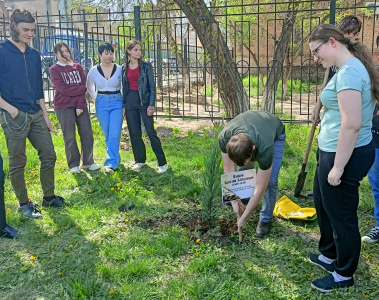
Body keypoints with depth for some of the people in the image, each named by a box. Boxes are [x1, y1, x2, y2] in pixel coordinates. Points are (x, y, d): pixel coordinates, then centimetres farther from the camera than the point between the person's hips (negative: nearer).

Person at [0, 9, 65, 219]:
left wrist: (45, 114, 13)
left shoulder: (34, 55, 11)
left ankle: (48, 197, 23)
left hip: (36, 115, 6)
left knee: (49, 155, 8)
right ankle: (24, 204, 16)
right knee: (17, 163, 3)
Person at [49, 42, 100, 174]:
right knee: (70, 137, 0)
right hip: (64, 106, -3)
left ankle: (88, 162, 14)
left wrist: (80, 105, -9)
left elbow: (83, 87, 2)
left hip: (80, 105, 4)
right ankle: (74, 164, 11)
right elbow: (63, 88, -11)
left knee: (87, 133, 2)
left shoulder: (78, 67, 11)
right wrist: (82, 89, -6)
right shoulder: (54, 69, 1)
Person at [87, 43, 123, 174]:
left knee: (114, 134, -12)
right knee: (107, 135, 6)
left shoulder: (119, 69, -2)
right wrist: (96, 99, 12)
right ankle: (115, 158, 24)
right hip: (101, 104, 2)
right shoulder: (94, 70, 1)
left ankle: (111, 163, -11)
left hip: (117, 102, -2)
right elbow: (89, 86, 19)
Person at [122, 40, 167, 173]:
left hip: (144, 100, -3)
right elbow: (124, 87, 12)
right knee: (134, 132, 6)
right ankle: (139, 160, 20)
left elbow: (152, 86, -3)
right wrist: (123, 106, 8)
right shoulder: (124, 67, 7)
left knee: (151, 132, -6)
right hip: (130, 101, 3)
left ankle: (162, 163, -1)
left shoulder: (146, 66, -2)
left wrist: (151, 105, -11)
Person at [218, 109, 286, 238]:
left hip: (275, 134, -3)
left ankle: (265, 219, 6)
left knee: (270, 181, -13)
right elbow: (228, 170, -22)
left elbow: (260, 188, -34)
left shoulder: (265, 149, -45)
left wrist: (244, 217, -27)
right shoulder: (224, 138, -38)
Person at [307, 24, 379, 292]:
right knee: (324, 205, 25)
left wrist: (338, 167, -22)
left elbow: (352, 124, -27)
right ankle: (329, 255, 45)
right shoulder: (350, 68, 11)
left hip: (345, 155, -11)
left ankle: (344, 275, 26)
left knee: (341, 215, 6)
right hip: (335, 151, 11)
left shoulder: (348, 72, -22)